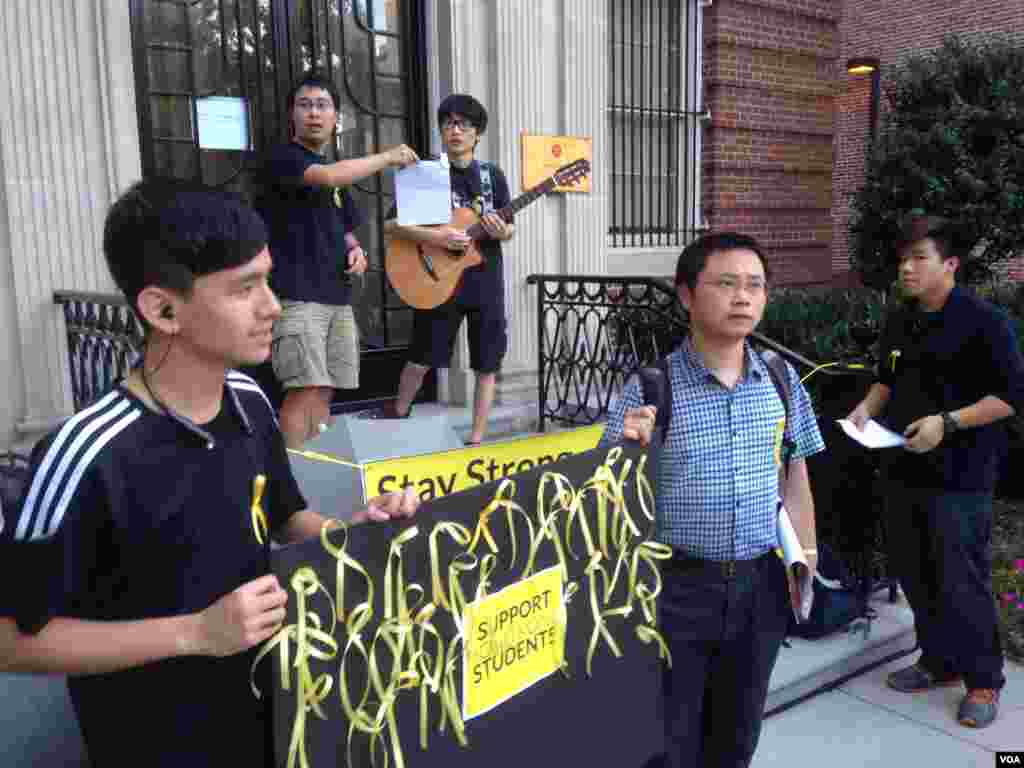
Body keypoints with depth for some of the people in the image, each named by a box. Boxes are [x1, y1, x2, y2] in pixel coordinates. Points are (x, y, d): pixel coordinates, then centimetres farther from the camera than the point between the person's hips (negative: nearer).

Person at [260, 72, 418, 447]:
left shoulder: (338, 176, 20)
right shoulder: (282, 157, -3)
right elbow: (328, 177, -22)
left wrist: (356, 251, 4)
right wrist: (388, 157, -11)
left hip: (337, 297, 7)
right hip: (296, 296, -7)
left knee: (324, 391, 8)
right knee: (305, 389, -13)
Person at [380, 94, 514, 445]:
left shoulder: (492, 175, 5)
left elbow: (509, 228, 11)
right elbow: (391, 224, -8)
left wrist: (501, 232, -13)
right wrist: (434, 236, -22)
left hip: (485, 281, 3)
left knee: (487, 364, 5)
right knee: (422, 359, 4)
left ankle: (476, 439, 16)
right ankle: (396, 416, 31)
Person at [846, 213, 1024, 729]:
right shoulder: (899, 322, 9)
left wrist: (947, 423, -22)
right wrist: (867, 407, 1)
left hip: (959, 477, -7)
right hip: (905, 471, 7)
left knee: (962, 582, 0)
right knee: (914, 574, 15)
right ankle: (938, 661, 33)